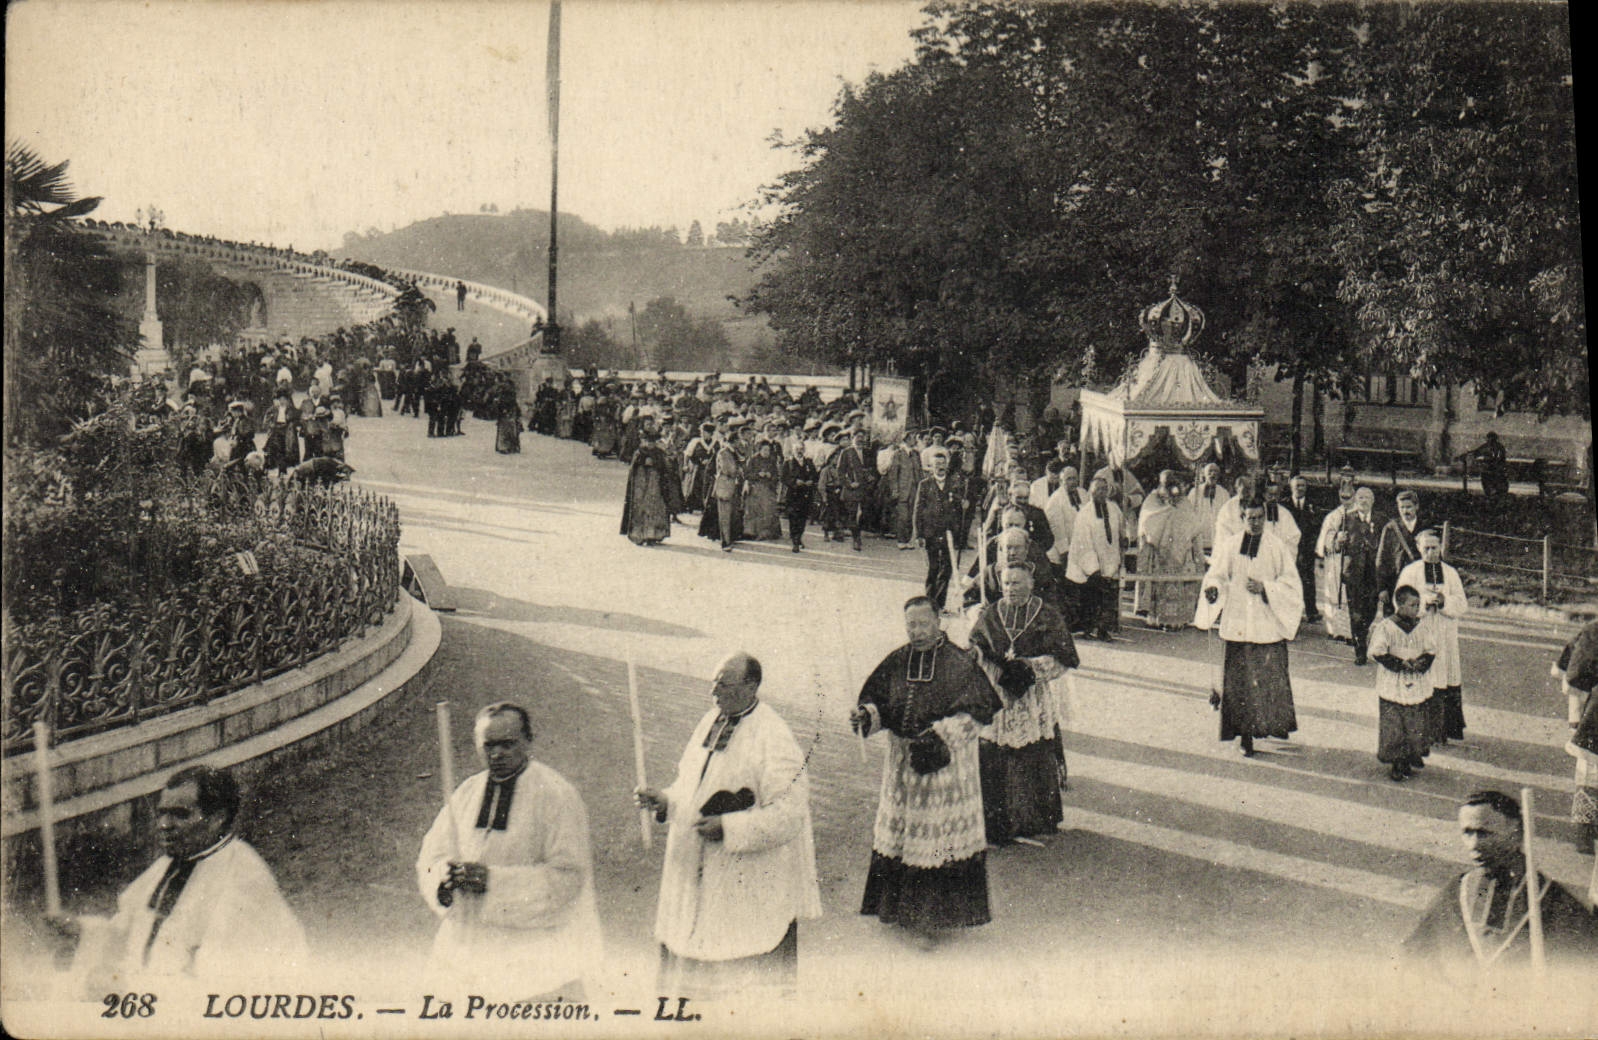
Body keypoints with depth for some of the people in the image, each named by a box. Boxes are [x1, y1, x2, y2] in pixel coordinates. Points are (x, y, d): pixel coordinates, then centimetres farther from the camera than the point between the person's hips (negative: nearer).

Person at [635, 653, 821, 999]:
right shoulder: (711, 721, 8)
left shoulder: (774, 740, -16)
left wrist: (727, 827, -24)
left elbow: (788, 814, -20)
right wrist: (666, 801, 0)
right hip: (698, 872, 8)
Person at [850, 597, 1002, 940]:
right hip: (902, 759, 5)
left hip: (945, 763, -5)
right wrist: (866, 715, -13)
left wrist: (940, 734, -21)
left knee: (938, 834, -1)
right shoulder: (896, 662, 3)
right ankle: (900, 905, 27)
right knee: (898, 831, 13)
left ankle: (932, 916, 7)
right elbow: (876, 698, 9)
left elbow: (978, 710, -11)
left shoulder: (959, 663, -9)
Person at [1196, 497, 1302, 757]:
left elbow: (1290, 582, 1)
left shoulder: (1277, 548, 3)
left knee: (1271, 675, -2)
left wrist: (1265, 587, -14)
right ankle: (1245, 734, 6)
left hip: (1268, 625, -1)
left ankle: (1276, 726, 13)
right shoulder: (1229, 547, 7)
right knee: (1239, 680, 1)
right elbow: (1216, 575, 3)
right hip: (1237, 625, 1)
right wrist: (1213, 588, -19)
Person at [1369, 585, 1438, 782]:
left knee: (1417, 727, 7)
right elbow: (1378, 653, -11)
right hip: (1393, 688, -4)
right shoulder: (1384, 627, -8)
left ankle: (1414, 756, 25)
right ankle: (1398, 764, 9)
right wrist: (1401, 663, -20)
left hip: (1419, 687, 4)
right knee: (1393, 727, -1)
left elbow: (1431, 651, 5)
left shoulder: (1423, 628, 5)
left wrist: (1421, 663, -16)